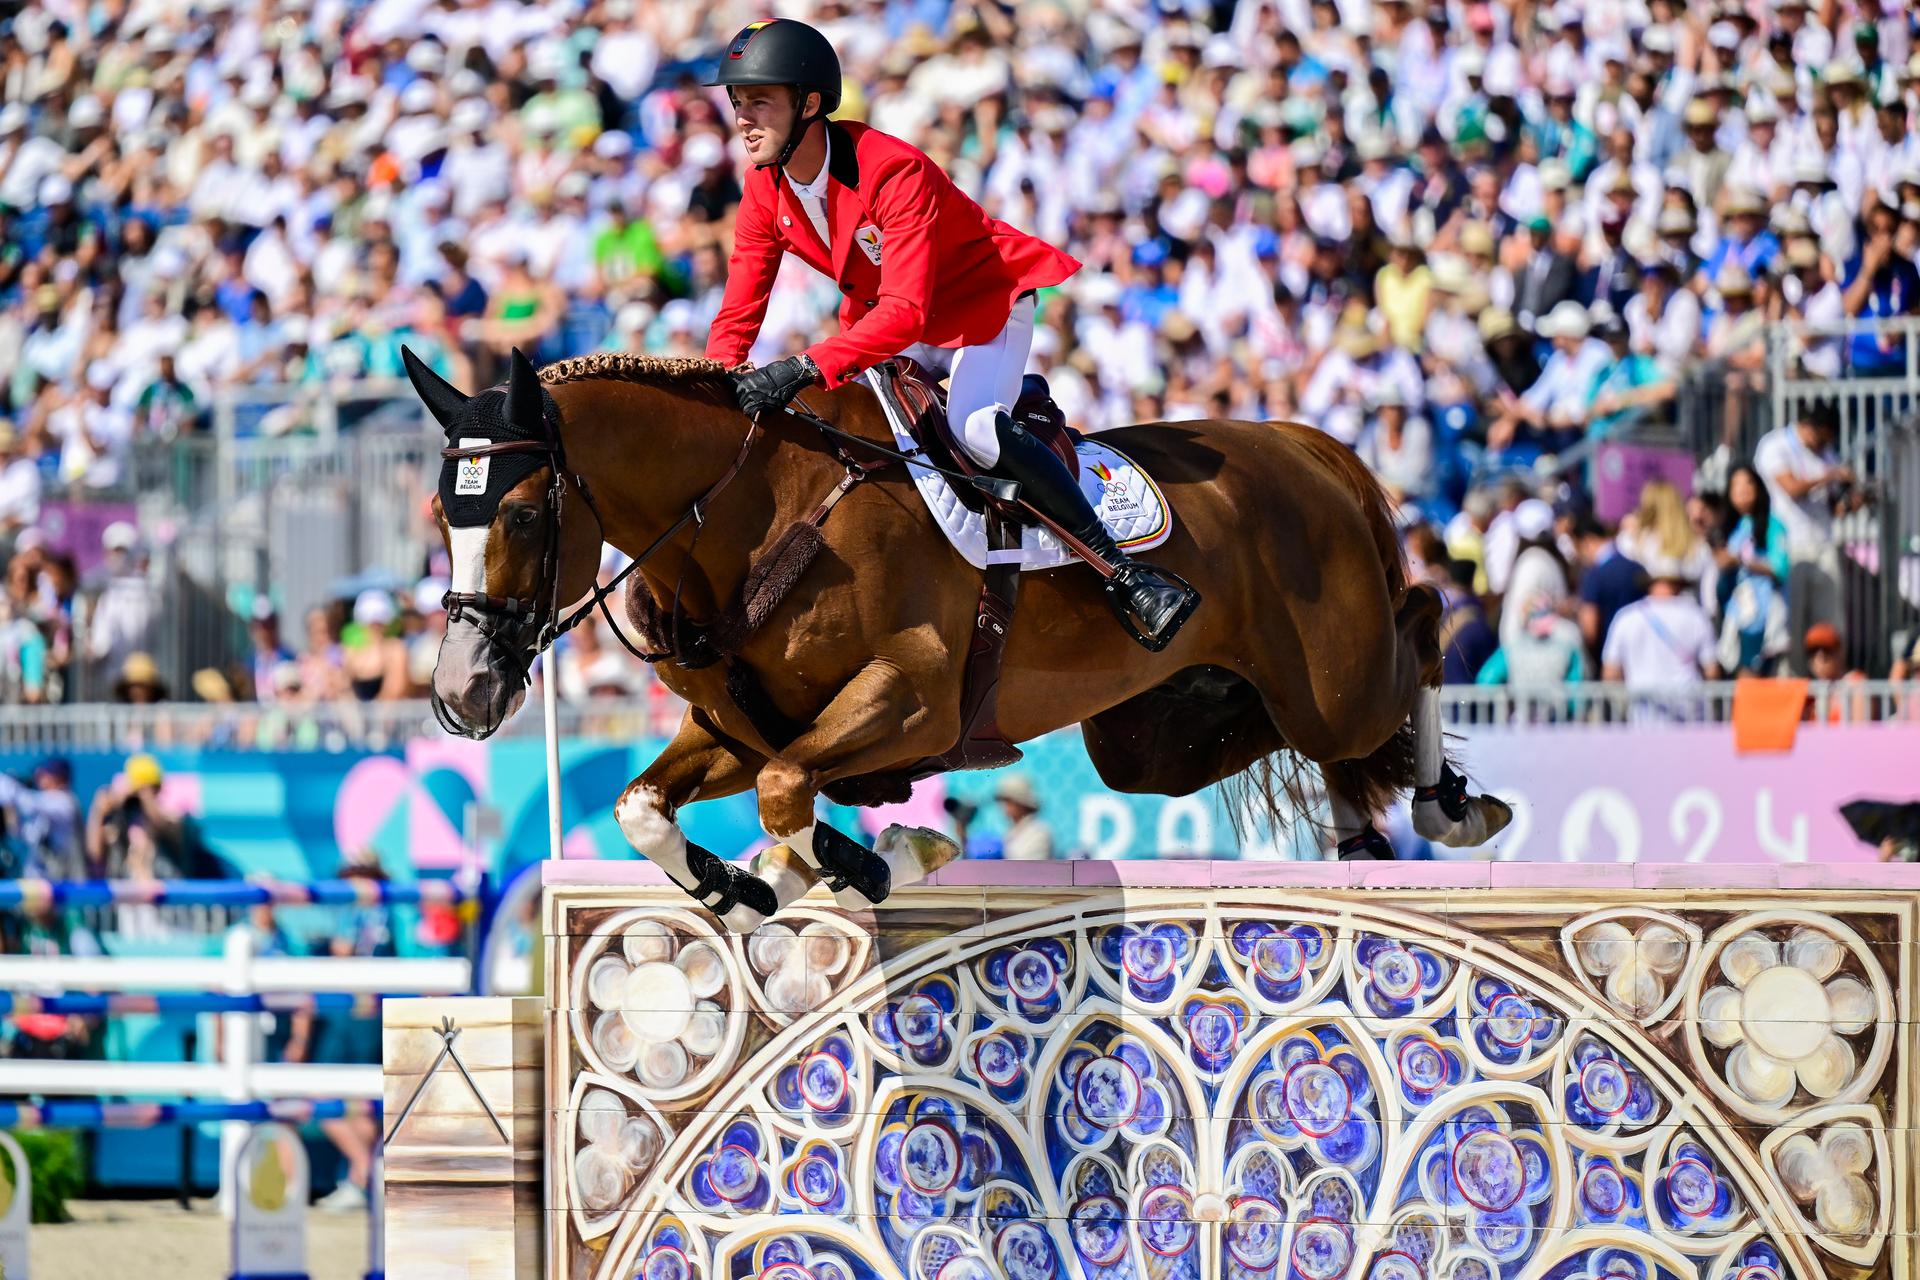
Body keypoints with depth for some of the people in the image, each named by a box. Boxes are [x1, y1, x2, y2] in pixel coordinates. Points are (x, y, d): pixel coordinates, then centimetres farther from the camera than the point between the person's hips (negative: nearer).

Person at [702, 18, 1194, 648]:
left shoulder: (894, 172, -33)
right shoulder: (765, 192, -11)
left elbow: (904, 313, -42)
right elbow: (738, 316, -8)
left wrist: (804, 369, -53)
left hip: (984, 299, -8)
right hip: (878, 310, 8)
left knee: (973, 426, -32)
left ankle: (1123, 569, -27)